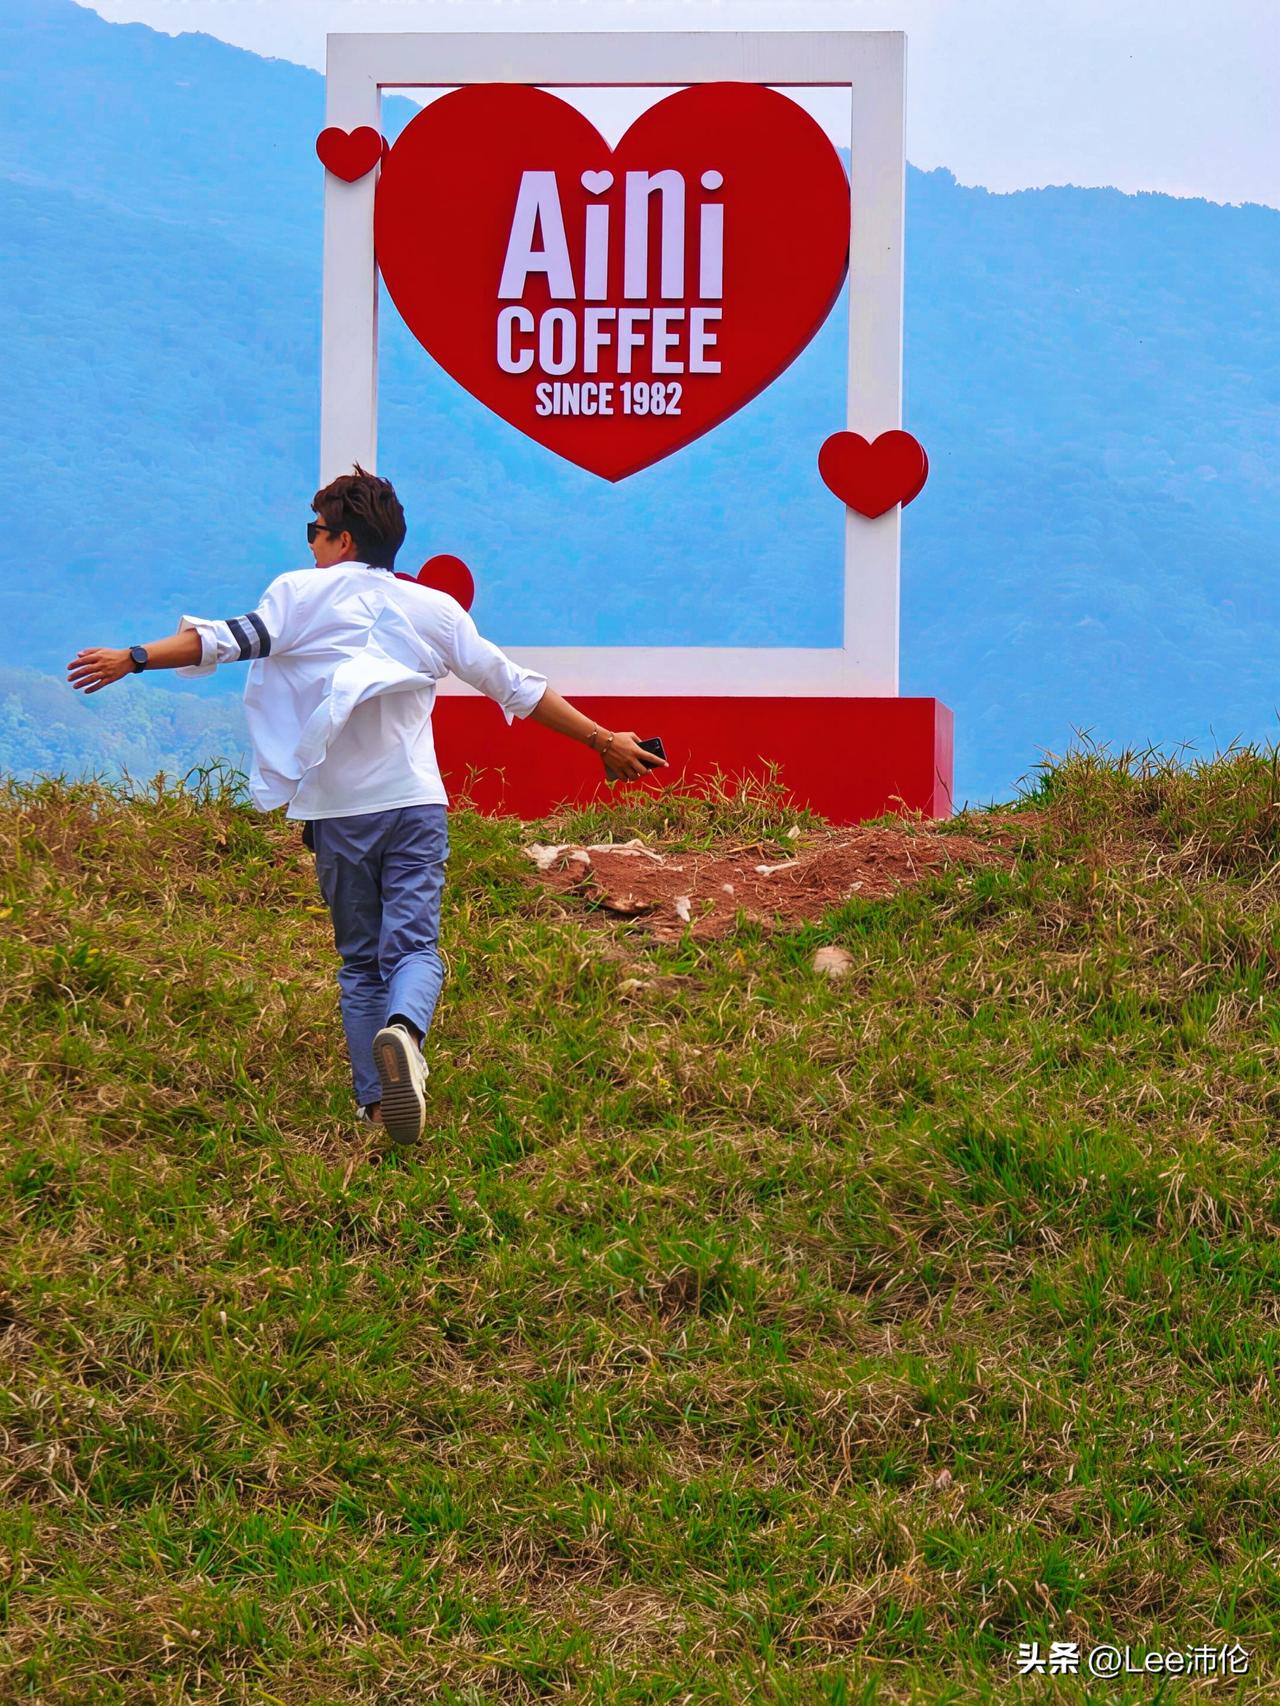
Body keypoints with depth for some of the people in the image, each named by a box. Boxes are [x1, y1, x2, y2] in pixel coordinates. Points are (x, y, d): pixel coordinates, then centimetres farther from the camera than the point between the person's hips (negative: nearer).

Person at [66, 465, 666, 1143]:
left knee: (360, 960, 12)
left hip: (337, 809, -1)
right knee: (414, 945, -6)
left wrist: (134, 659, -16)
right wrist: (603, 740, 19)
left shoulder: (301, 594, 3)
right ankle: (403, 1030, -37)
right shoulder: (434, 608, 11)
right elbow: (516, 688, 12)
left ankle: (375, 1100, 6)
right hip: (415, 802, 1)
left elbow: (233, 638, -13)